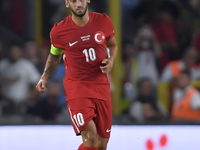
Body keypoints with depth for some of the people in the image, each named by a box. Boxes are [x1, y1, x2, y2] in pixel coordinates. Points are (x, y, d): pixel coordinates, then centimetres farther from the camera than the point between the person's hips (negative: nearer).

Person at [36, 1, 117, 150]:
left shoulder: (104, 21, 0)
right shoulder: (59, 30, -5)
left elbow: (113, 45, 19)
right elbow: (55, 55, 16)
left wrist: (111, 60, -1)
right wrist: (44, 77, 3)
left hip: (101, 86, 3)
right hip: (76, 86, -3)